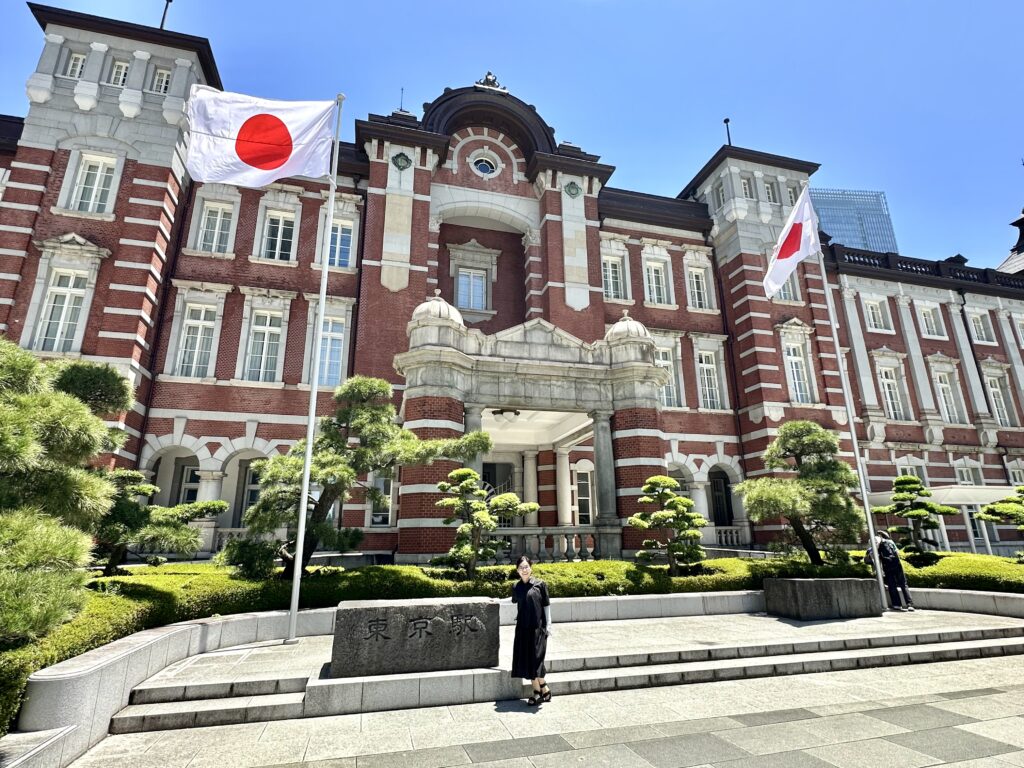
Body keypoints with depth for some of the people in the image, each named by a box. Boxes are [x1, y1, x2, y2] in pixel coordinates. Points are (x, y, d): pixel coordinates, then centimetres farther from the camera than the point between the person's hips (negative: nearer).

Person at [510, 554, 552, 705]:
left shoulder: (540, 584, -4)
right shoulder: (516, 587, 6)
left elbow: (546, 605, -1)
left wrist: (548, 625, -3)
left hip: (538, 627, -4)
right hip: (522, 627, 4)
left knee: (535, 659, -4)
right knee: (525, 659, 4)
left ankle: (538, 692, 11)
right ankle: (544, 689, 17)